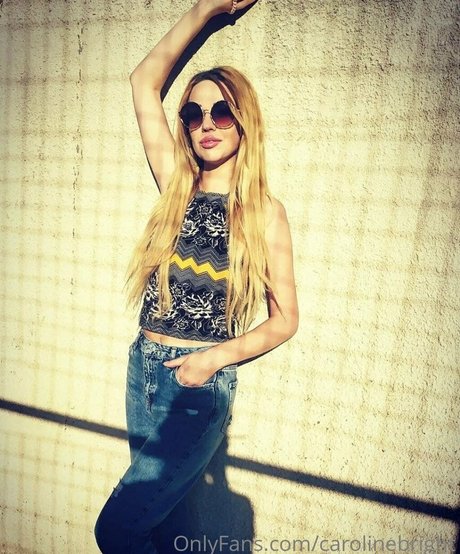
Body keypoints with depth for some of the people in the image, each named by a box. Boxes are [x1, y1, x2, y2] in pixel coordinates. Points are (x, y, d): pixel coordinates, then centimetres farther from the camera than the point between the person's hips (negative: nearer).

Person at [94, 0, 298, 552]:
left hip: (200, 383, -4)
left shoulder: (264, 211, -7)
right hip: (142, 368, 5)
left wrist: (216, 357, -16)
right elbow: (145, 79, 4)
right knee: (153, 502, 22)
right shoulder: (176, 187, 2)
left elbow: (285, 318, -5)